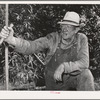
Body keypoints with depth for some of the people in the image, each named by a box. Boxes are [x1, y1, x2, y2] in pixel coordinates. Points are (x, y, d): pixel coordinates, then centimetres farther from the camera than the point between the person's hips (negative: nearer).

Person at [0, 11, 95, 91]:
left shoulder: (81, 39, -13)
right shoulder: (54, 38, -14)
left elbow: (84, 63, -23)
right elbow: (31, 46, -24)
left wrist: (64, 66, -38)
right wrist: (12, 40, -43)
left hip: (73, 78, -1)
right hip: (53, 82, 1)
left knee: (86, 74, -29)